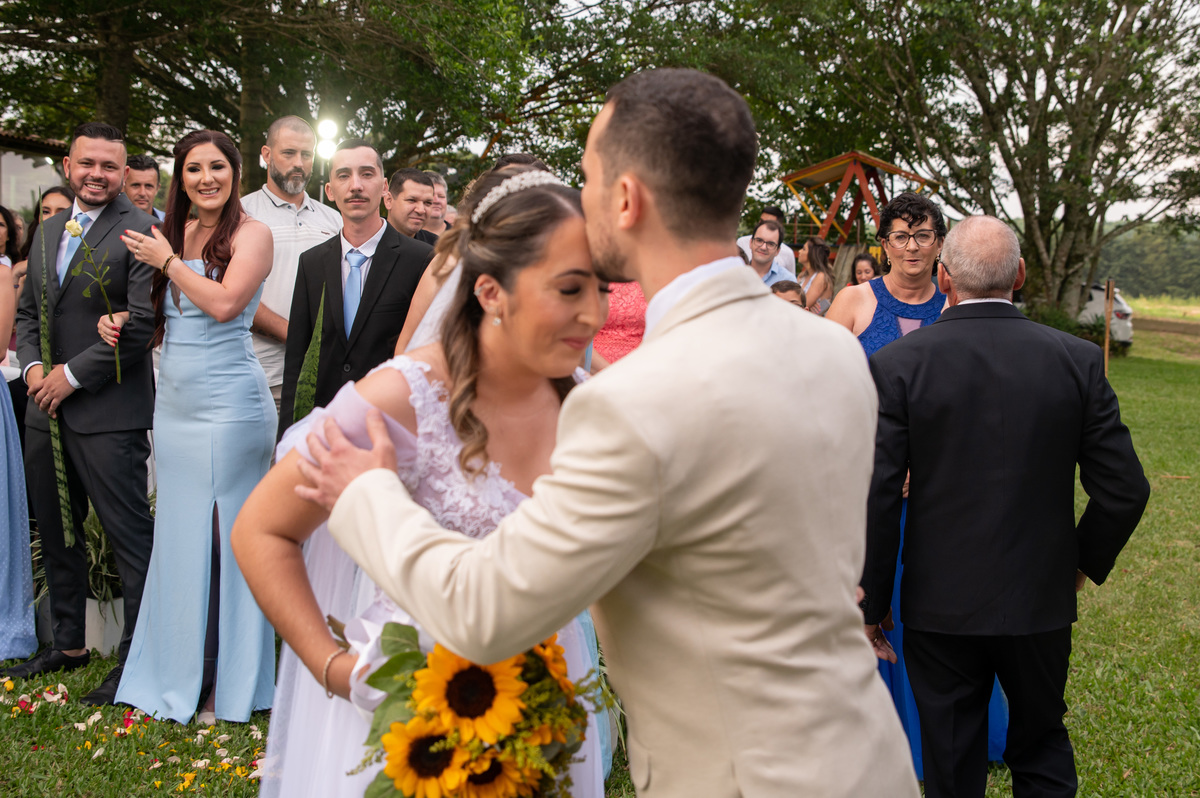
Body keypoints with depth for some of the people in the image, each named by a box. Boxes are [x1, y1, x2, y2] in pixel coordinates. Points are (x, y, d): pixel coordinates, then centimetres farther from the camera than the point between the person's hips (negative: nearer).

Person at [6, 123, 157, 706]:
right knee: (57, 533, 17)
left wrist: (72, 375, -14)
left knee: (130, 537, -3)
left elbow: (142, 324, -16)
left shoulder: (139, 232, -9)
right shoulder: (47, 231, 15)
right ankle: (68, 643, 32)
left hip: (108, 413, -8)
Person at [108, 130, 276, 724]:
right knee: (179, 535, 11)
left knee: (226, 539, -1)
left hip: (229, 404, -7)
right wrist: (126, 326, 2)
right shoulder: (174, 233, 14)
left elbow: (224, 303, -20)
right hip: (173, 403, 7)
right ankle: (178, 677, 24)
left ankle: (229, 685, 11)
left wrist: (167, 260, -8)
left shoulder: (250, 234, -5)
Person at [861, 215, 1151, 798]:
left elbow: (875, 499, -14)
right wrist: (1086, 562, 14)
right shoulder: (1078, 360, -7)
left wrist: (871, 607, -3)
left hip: (942, 604, -2)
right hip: (1042, 598, 2)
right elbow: (1124, 489, -4)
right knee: (1043, 751, 24)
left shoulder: (896, 364, -13)